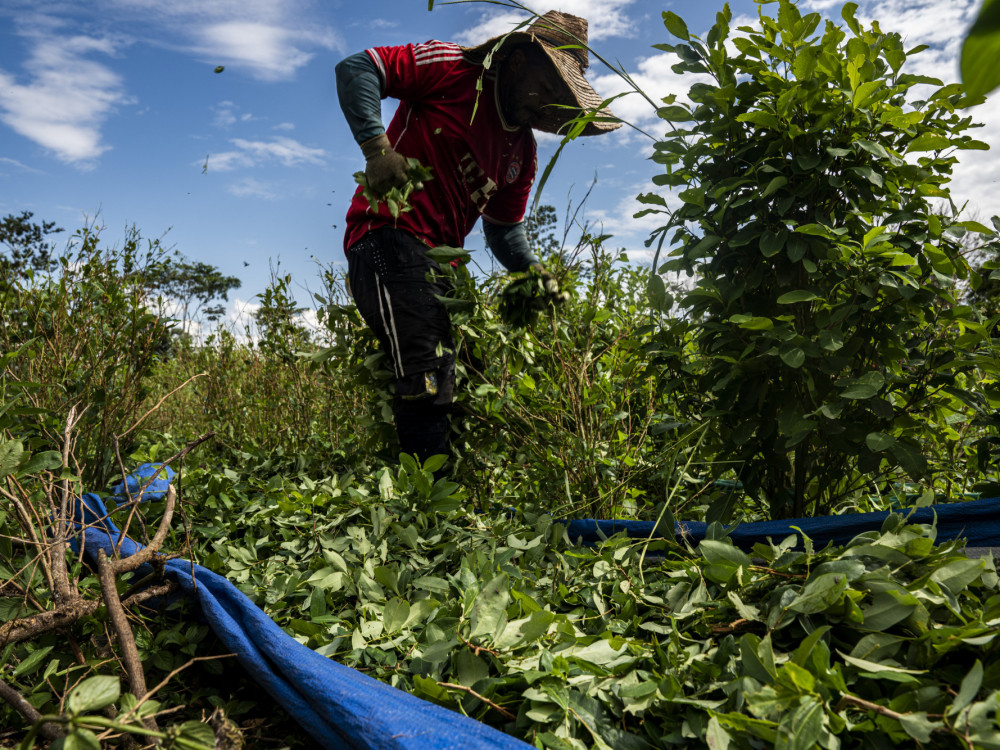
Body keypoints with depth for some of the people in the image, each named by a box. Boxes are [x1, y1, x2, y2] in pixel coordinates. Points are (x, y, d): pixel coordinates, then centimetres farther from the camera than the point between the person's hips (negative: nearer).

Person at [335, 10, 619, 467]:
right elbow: (355, 70, -6)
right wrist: (377, 146, -20)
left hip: (437, 263, 9)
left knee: (451, 385, 6)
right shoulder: (453, 70, -2)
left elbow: (504, 228, 24)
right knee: (427, 385, -19)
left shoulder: (522, 150, 19)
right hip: (389, 237, -9)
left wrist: (533, 271, 5)